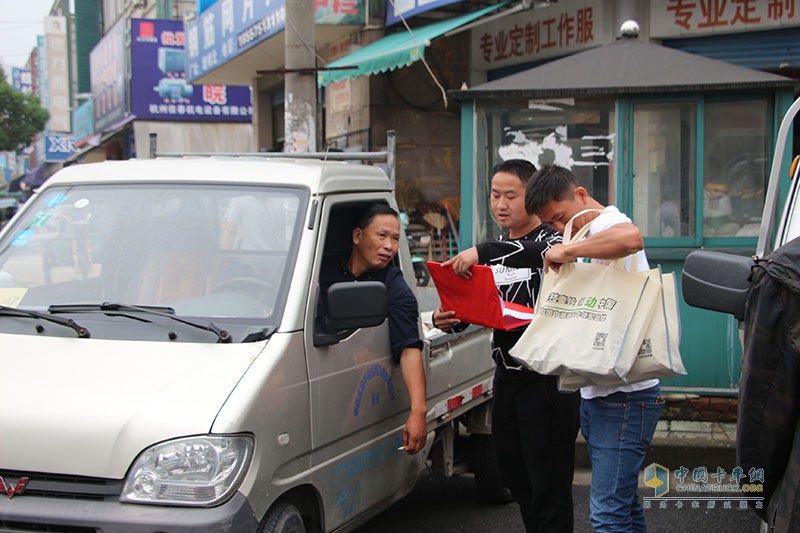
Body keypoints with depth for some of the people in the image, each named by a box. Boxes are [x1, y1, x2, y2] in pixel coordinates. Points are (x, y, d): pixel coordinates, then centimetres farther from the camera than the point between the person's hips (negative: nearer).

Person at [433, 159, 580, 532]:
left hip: (546, 379, -8)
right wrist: (445, 320, -4)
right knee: (515, 480, 16)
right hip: (506, 378, 8)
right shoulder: (496, 251, 14)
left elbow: (550, 253, -34)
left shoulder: (549, 239, -8)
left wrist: (483, 252, -38)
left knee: (548, 487, -5)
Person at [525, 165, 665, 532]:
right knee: (623, 503, 16)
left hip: (625, 395, -11)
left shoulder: (607, 224, -12)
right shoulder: (588, 235, 19)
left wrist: (568, 251, -28)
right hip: (595, 393, 11)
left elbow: (631, 238, -39)